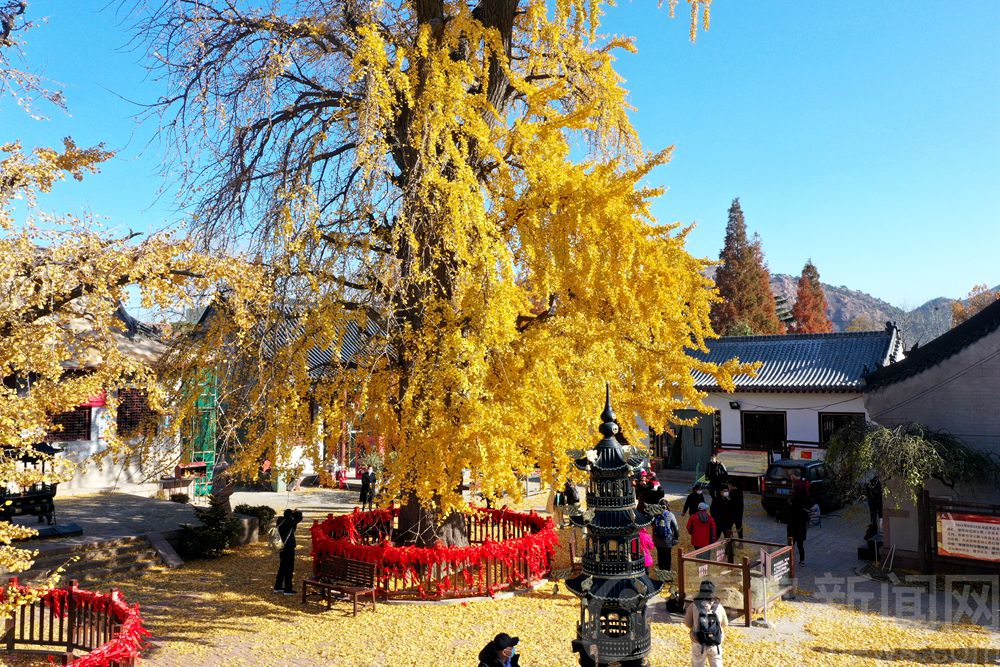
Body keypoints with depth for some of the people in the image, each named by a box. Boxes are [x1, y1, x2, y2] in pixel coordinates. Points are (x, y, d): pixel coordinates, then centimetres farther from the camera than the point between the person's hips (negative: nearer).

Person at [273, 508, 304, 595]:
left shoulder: (280, 521, 4)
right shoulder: (289, 522, -17)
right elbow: (299, 518, -10)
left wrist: (293, 512, 11)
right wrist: (297, 512, 8)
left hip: (282, 549, 8)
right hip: (289, 549, -8)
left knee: (282, 568, 19)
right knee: (289, 569, -1)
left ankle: (278, 587, 25)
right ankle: (288, 589, 2)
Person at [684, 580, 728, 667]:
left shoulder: (693, 606, -7)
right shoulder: (719, 606, -3)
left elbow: (688, 623, 3)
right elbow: (725, 624, 13)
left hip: (699, 644, -1)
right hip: (715, 645, 1)